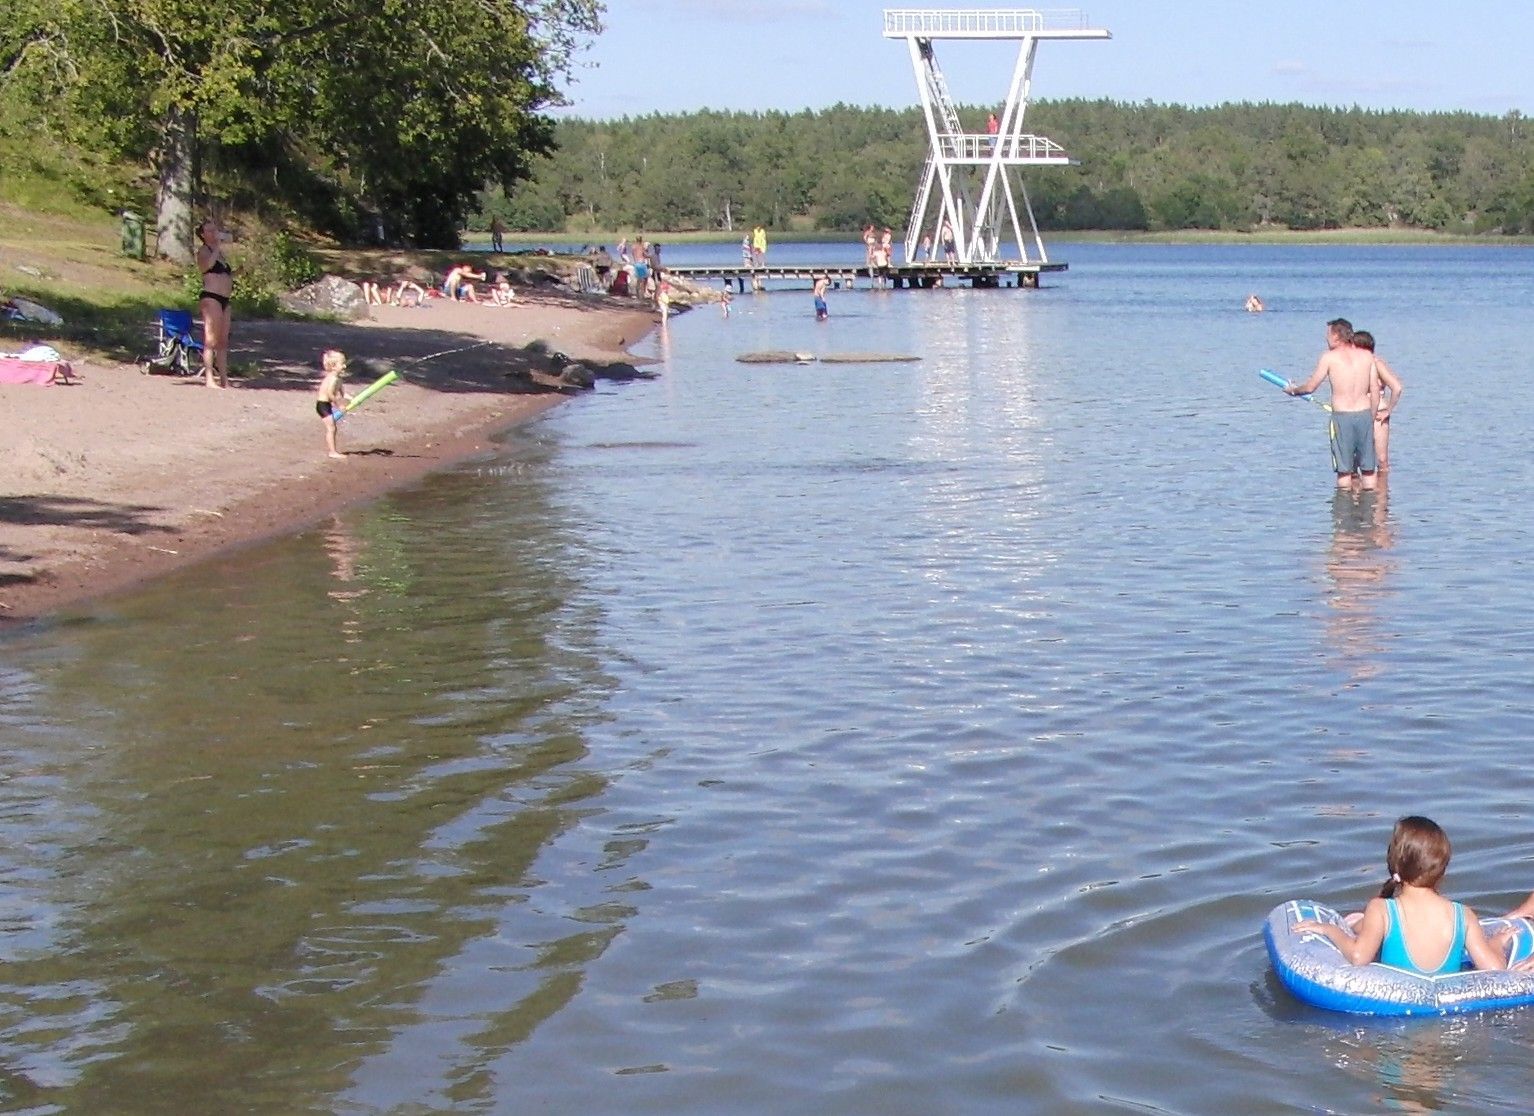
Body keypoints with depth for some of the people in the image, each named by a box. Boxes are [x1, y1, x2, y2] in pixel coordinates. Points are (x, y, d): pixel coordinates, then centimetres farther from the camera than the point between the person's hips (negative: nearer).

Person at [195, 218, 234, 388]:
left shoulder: (220, 252, 22)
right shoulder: (204, 250, -2)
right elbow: (206, 266, -24)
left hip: (224, 299, 9)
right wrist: (218, 247, -18)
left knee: (223, 341, 8)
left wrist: (235, 272, 13)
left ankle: (224, 379, 11)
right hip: (210, 297, -9)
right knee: (211, 339, -11)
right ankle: (210, 379, -14)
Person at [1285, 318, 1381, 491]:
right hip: (1365, 414, 3)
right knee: (1368, 468, 11)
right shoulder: (1367, 356, 7)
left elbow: (1310, 387, 4)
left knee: (1344, 470, 5)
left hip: (1342, 416, -3)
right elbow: (1375, 391, 7)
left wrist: (1293, 389, 25)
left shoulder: (1329, 357, -3)